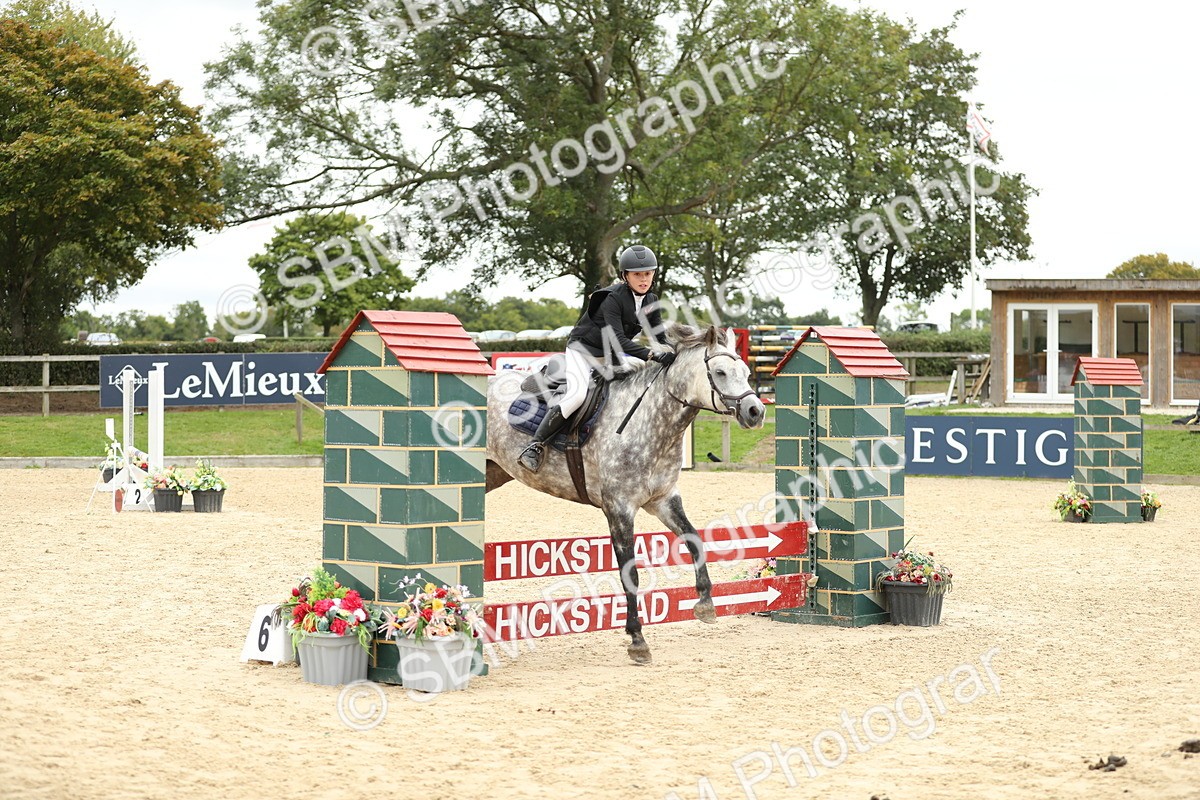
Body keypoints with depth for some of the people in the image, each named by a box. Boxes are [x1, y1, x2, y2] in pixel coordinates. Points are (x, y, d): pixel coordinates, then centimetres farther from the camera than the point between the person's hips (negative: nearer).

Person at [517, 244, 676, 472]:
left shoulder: (651, 301, -2)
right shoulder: (613, 299, -24)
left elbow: (661, 337, -1)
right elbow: (618, 339, -34)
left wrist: (669, 352, -25)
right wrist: (651, 354, -45)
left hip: (610, 355, 8)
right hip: (582, 349, -8)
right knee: (578, 395, -29)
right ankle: (535, 445, -23)